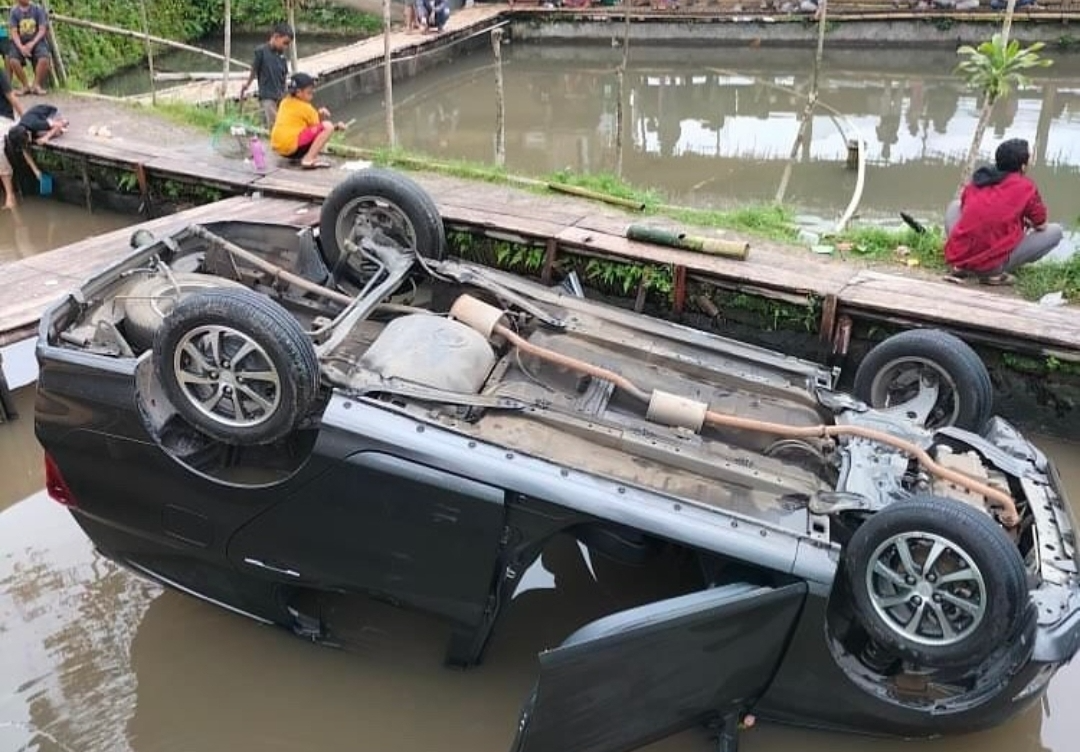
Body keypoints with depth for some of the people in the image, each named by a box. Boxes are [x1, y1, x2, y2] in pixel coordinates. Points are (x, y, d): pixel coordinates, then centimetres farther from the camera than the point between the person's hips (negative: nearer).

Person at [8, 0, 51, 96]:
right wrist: (21, 47, -20)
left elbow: (42, 30, -4)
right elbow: (14, 32, -2)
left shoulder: (38, 9, 0)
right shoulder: (14, 11, 2)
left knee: (44, 59, -32)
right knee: (13, 61, -27)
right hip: (20, 43, 1)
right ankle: (26, 86, -10)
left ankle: (36, 85, -15)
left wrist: (32, 43, -17)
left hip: (36, 41, -1)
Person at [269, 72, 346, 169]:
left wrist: (318, 114, 13)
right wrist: (337, 126, 15)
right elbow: (318, 127, 3)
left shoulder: (285, 102, 17)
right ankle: (308, 160, -16)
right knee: (328, 127, -11)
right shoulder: (305, 108, -3)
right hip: (291, 146, -9)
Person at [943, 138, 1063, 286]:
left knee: (955, 205, 31)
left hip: (957, 256, 4)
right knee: (1055, 231, 10)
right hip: (991, 264, -4)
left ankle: (960, 268, 11)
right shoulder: (1026, 186, 0)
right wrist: (1027, 223, 36)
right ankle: (993, 272, 2)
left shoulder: (977, 180, 10)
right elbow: (1041, 226, 11)